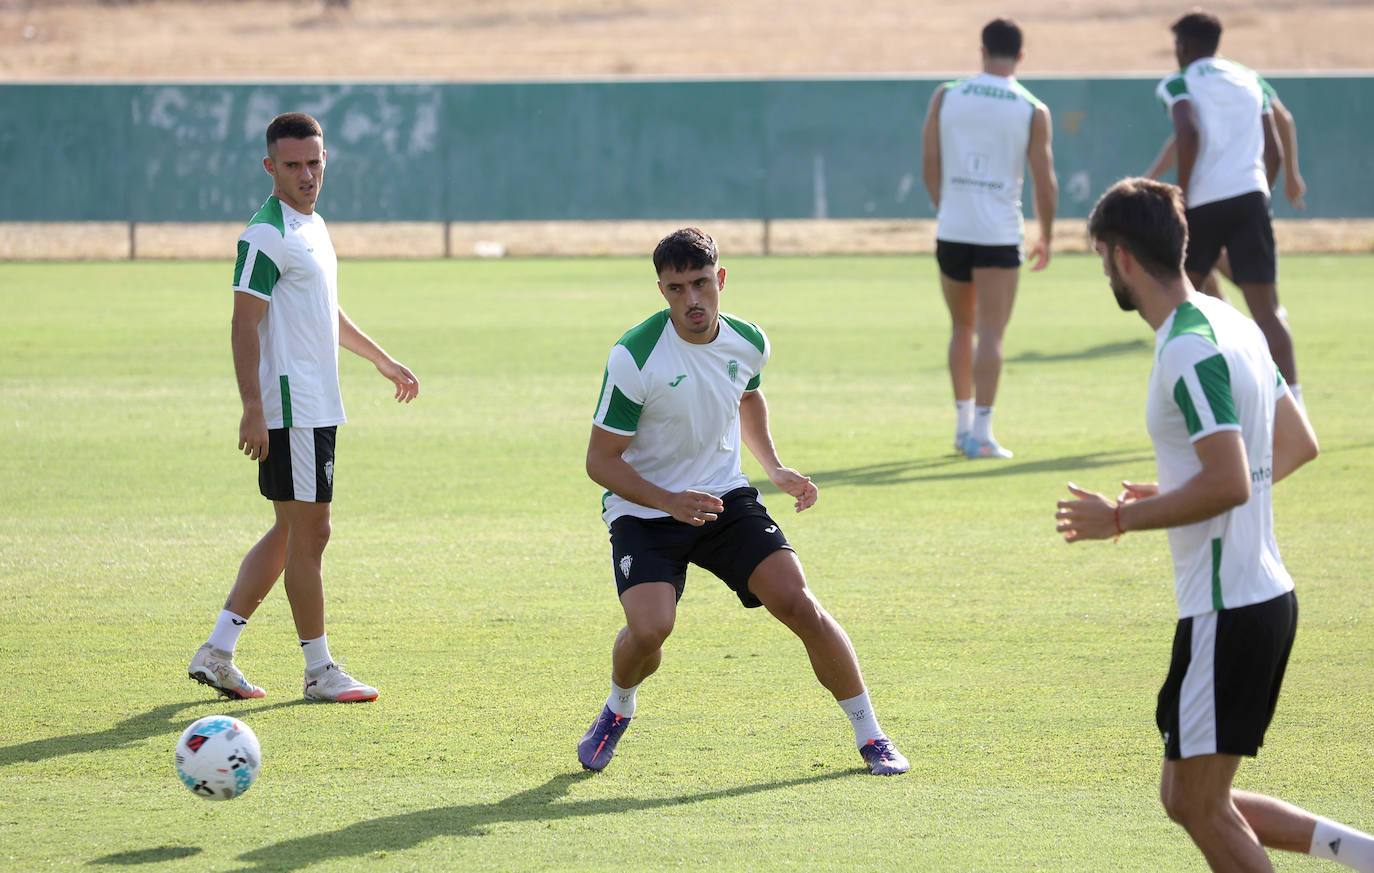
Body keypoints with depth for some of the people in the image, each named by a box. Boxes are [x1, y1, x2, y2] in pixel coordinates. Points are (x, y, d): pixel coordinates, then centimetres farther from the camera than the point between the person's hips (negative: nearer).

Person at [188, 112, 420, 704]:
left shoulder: (312, 225, 16)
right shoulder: (267, 236, -14)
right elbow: (244, 328, -18)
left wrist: (384, 361, 36)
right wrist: (252, 411, -24)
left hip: (319, 407, 10)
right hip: (290, 410, -10)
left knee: (291, 533, 12)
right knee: (308, 532, -4)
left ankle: (217, 651, 14)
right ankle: (319, 672, 3)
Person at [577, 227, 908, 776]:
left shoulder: (748, 343, -4)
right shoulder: (634, 357, -21)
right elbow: (600, 460, -16)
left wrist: (775, 469, 12)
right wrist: (669, 502, -28)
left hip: (724, 499, 4)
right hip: (643, 510, -4)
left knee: (798, 604, -13)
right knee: (649, 629, -26)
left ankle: (870, 736, 2)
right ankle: (618, 708, 9)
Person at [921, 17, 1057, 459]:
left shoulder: (945, 97, 1)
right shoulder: (1033, 111, -4)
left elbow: (929, 166, 5)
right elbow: (1045, 183, -2)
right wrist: (1045, 238, 11)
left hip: (951, 231, 3)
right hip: (1000, 235, -3)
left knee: (962, 327, 18)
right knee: (990, 335, -2)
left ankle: (963, 424, 24)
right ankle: (981, 433, -11)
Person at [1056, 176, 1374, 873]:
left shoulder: (1190, 351, -19)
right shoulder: (1231, 324, 12)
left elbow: (1228, 483, -26)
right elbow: (1298, 444, 20)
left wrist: (1120, 519, -15)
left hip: (1226, 610, -10)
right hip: (1265, 595, 10)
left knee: (1203, 810, -2)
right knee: (1186, 798, 15)